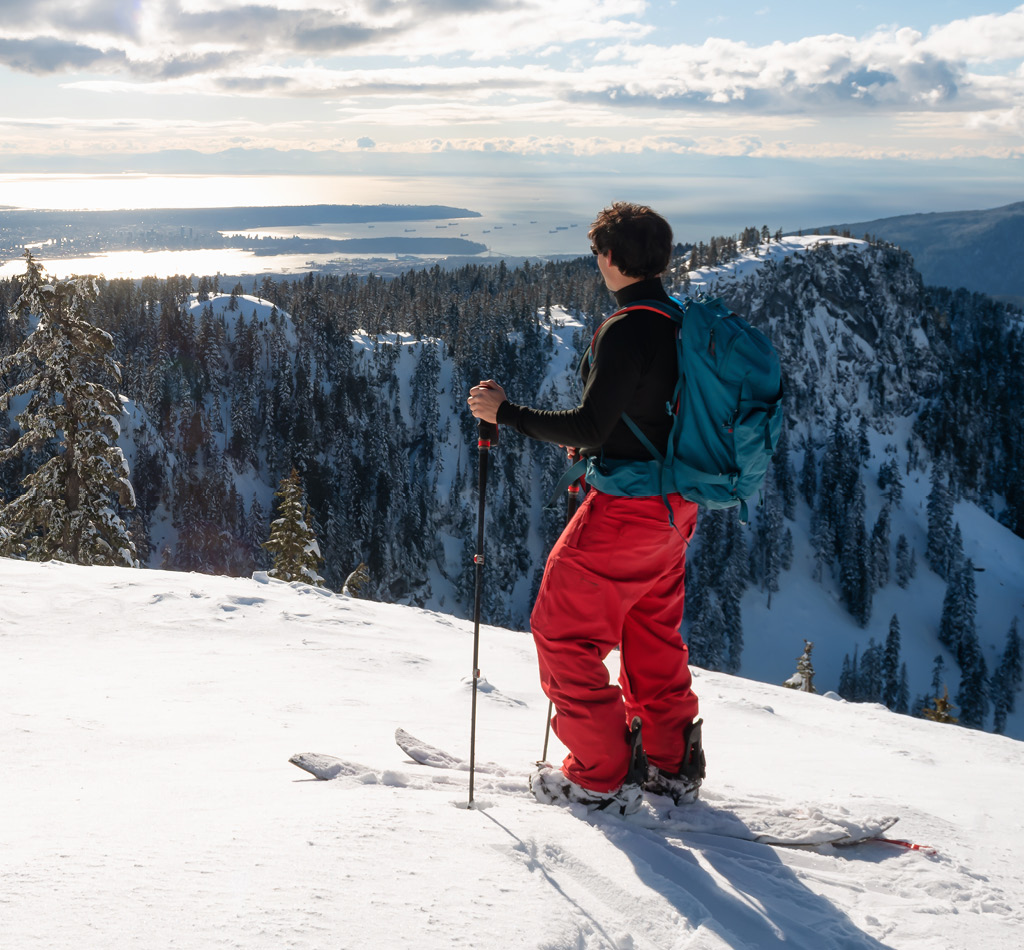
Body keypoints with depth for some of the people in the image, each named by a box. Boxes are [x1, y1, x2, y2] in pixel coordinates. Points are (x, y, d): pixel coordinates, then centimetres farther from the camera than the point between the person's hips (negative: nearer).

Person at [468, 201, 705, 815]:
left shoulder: (626, 331, -21)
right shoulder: (684, 325, 6)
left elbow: (589, 429, -22)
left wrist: (505, 412, -14)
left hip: (626, 509, -9)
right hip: (676, 507, 9)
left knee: (564, 632, 5)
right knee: (654, 634, 21)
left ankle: (603, 776, 9)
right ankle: (672, 765, 28)